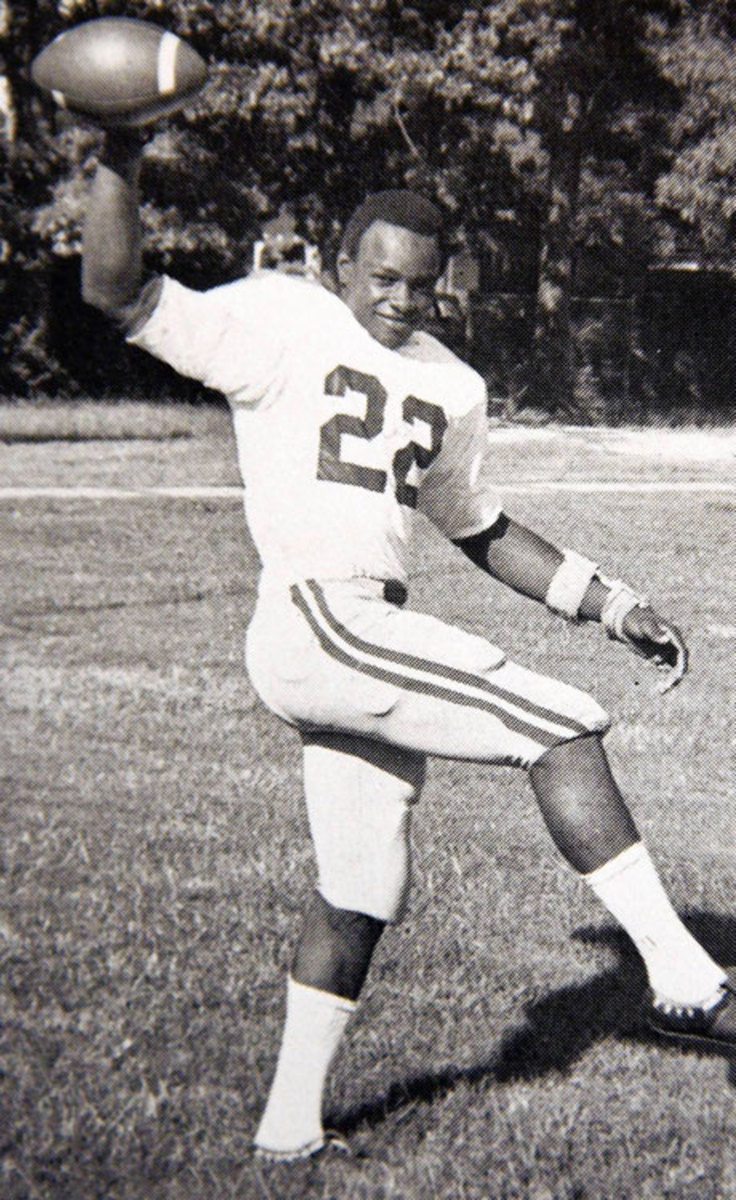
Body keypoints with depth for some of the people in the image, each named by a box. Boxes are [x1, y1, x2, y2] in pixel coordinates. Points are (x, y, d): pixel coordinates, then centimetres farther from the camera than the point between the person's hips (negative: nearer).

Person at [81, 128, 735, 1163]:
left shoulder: (452, 388, 20)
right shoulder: (281, 320, 1)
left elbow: (483, 531, 28)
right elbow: (118, 295, -6)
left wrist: (609, 604, 22)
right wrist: (121, 160, -18)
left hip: (367, 642, 8)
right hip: (315, 621, -8)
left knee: (361, 892, 12)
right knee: (561, 727, -14)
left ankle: (290, 1126, 25)